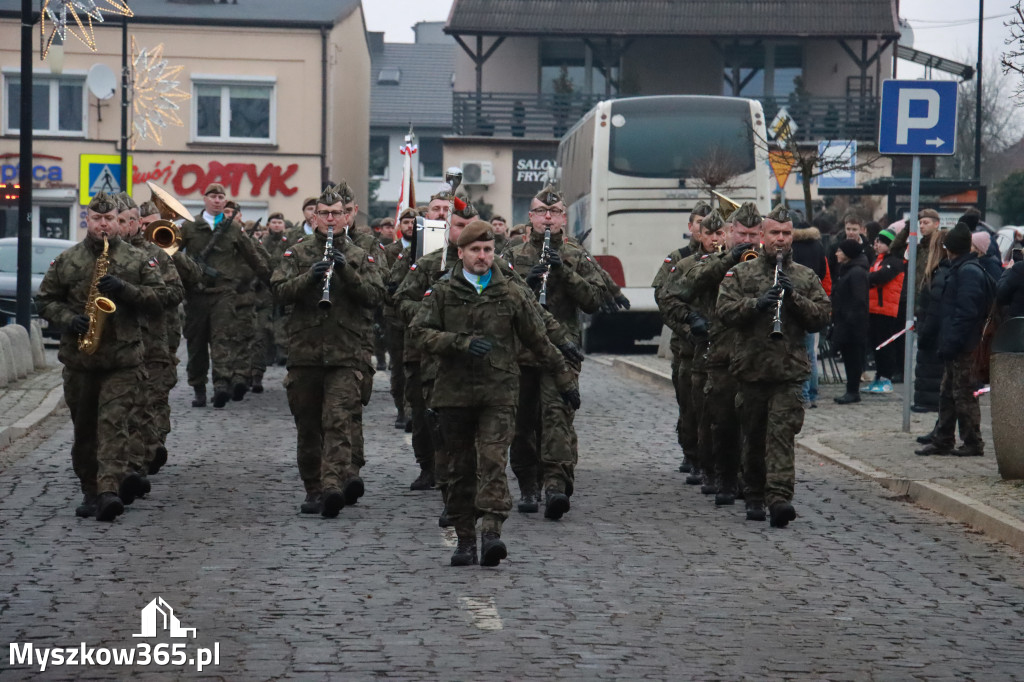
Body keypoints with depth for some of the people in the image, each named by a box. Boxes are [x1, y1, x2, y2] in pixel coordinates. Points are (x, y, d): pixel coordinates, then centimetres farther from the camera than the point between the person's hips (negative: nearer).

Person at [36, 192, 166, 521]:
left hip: (123, 357, -3)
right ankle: (90, 490, 22)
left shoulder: (138, 259, 4)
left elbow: (158, 296, 1)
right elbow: (45, 299, 10)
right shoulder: (65, 261, 8)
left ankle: (109, 491, -22)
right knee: (84, 427, 10)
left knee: (114, 423, -14)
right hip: (78, 357, 3)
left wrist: (125, 290, -15)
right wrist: (68, 318, -9)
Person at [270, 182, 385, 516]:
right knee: (308, 425, 8)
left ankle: (333, 485, -27)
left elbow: (375, 295, -2)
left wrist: (345, 271, -15)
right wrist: (310, 276, -17)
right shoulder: (297, 253, 11)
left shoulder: (361, 257, 10)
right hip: (304, 351, 2)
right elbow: (279, 290, -1)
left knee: (339, 420, -16)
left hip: (346, 353, -2)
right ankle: (313, 489, 18)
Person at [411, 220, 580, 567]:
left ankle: (491, 532, -24)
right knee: (461, 468, 6)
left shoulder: (510, 294, 7)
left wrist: (565, 381, 16)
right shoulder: (443, 292, 7)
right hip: (455, 392, 1)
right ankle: (465, 540, 13)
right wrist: (462, 343, -16)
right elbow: (420, 330, -3)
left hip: (499, 393, -1)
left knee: (493, 461, -16)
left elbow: (539, 341, 14)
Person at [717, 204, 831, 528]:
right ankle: (754, 497, 23)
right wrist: (756, 303, -19)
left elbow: (822, 316, 3)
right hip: (751, 368, 1)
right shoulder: (741, 273, 9)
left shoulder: (806, 277, 11)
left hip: (789, 370, -1)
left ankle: (779, 498, -23)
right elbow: (725, 310, -3)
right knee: (753, 437, 9)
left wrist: (794, 298, -11)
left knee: (782, 433, -14)